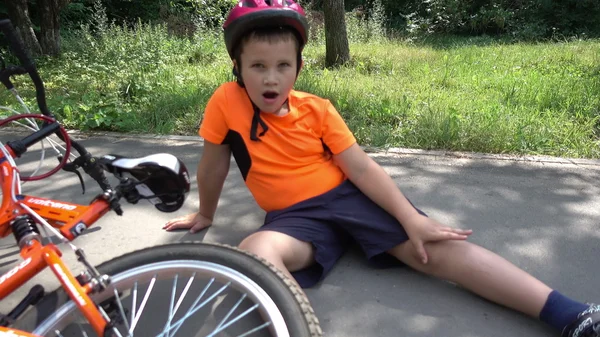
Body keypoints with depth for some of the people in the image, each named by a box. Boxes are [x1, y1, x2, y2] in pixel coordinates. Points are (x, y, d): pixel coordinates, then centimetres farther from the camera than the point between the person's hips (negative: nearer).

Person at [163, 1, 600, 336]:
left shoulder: (317, 110, -5)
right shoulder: (226, 102, -9)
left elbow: (361, 167, -8)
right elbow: (214, 163, 5)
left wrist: (412, 218, -17)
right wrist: (205, 214, 18)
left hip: (350, 195, 1)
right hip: (294, 215, 0)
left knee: (437, 250, -15)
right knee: (254, 252, -36)